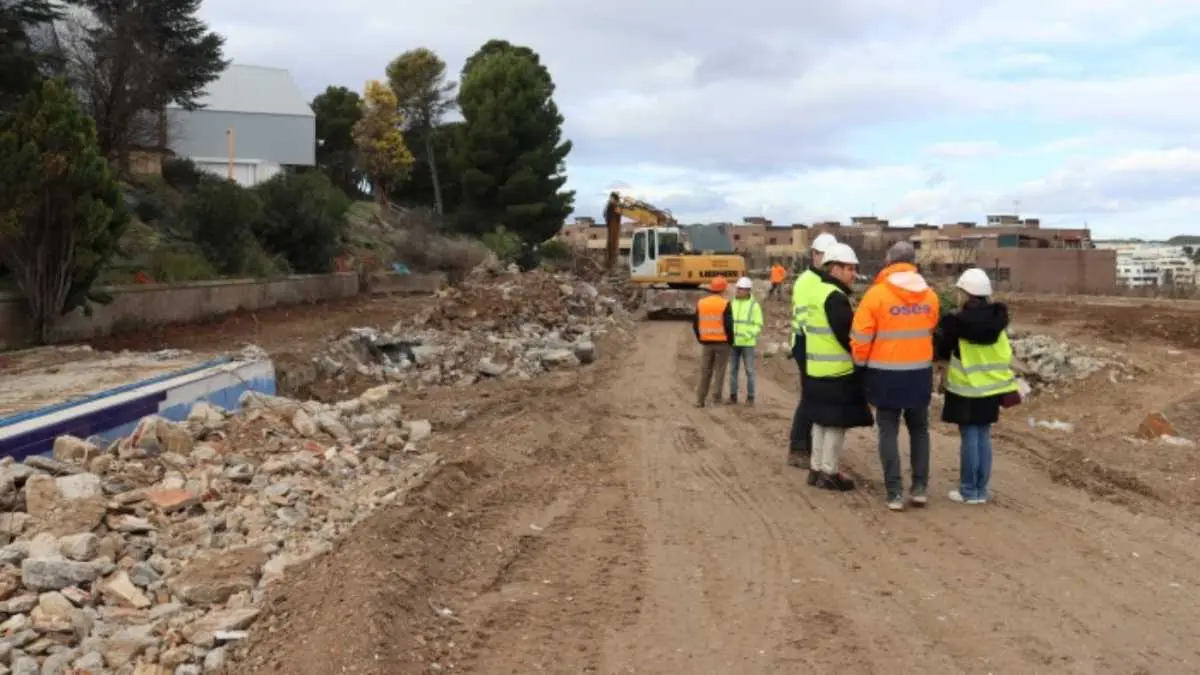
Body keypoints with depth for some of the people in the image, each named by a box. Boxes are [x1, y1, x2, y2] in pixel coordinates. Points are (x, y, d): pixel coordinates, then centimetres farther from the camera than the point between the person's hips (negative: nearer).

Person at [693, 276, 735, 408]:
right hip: (722, 342, -3)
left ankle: (700, 400, 6)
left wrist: (700, 339, 17)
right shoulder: (725, 304, -11)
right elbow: (728, 325, -14)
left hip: (706, 342, 4)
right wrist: (731, 340, 0)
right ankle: (717, 397, 3)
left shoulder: (701, 303, 3)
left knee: (705, 372, 9)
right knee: (719, 371, 5)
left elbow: (695, 324, 6)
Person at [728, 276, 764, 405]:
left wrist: (747, 336, -18)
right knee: (733, 369, 6)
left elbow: (758, 325, -5)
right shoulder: (732, 303, 8)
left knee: (749, 370, 0)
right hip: (733, 342, 4)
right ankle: (733, 396, 13)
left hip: (748, 343, -4)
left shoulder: (754, 305, -3)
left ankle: (750, 397, 7)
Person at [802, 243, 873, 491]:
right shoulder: (835, 297, -17)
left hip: (817, 368, 10)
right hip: (837, 371, -10)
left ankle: (816, 468, 22)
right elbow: (846, 335, -20)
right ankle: (829, 473, 5)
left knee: (821, 420, 16)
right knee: (837, 423, -1)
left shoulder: (818, 293, 14)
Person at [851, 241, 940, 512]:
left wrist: (860, 363, 5)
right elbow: (934, 333, 9)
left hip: (886, 374, -3)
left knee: (889, 431, 6)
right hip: (920, 373, 3)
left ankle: (894, 492, 3)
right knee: (919, 429, 17)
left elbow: (860, 337, -11)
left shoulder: (876, 294, -12)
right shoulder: (929, 295, 1)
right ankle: (920, 487, 15)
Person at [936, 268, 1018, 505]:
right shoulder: (996, 319, 1)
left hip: (966, 390, -5)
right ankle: (981, 490, 17)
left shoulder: (956, 321, -15)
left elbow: (943, 351, -2)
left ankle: (969, 491, 8)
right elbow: (1006, 355, 9)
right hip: (991, 388, 5)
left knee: (969, 438, 1)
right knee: (983, 437, 11)